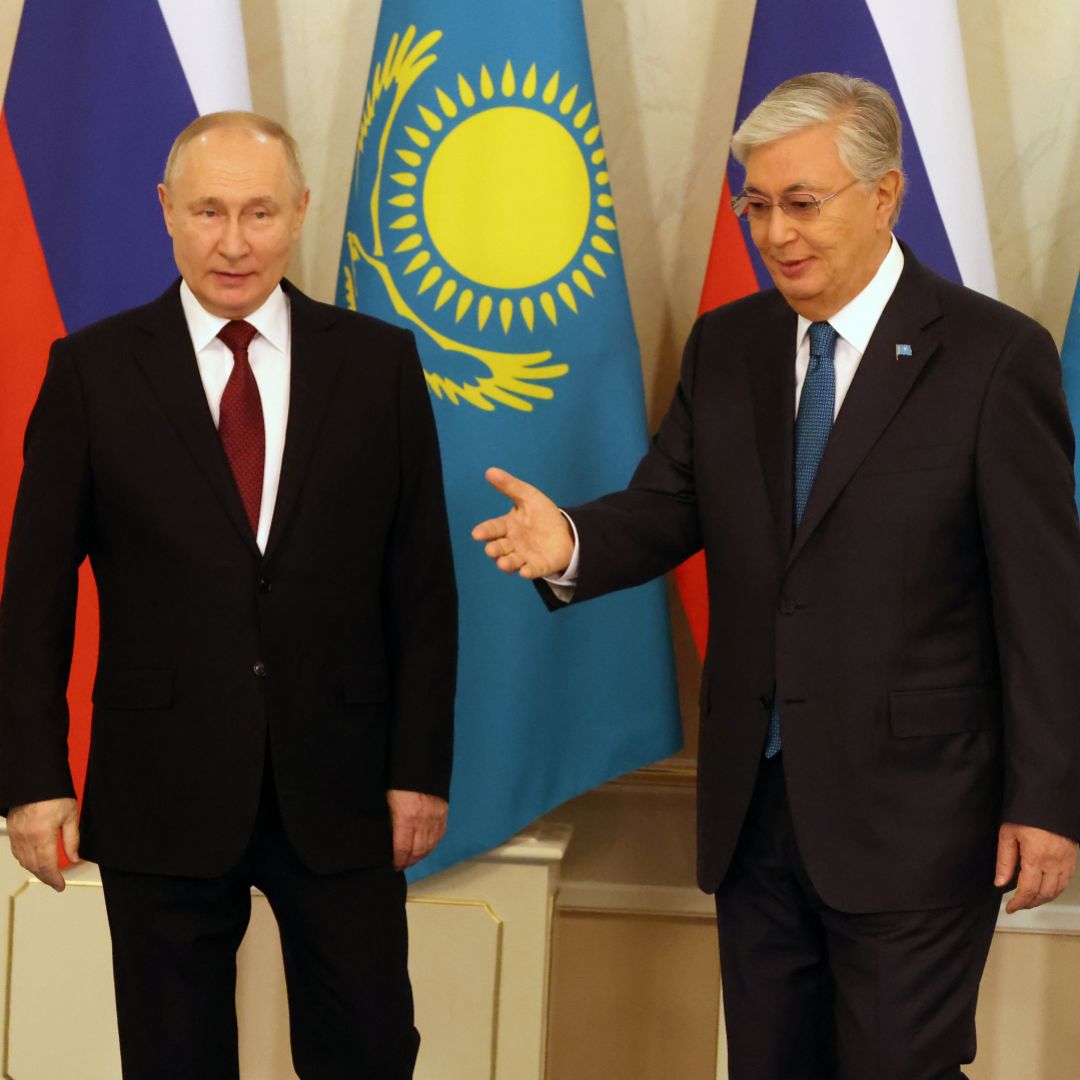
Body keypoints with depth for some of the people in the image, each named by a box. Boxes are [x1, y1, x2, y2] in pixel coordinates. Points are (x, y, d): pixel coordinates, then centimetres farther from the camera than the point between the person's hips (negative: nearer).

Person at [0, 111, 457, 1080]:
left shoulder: (379, 362, 1)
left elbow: (423, 586, 2)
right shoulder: (92, 370, -1)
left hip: (339, 788, 1)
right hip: (161, 790, -1)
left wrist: (422, 769, -1)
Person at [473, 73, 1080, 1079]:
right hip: (753, 803, 5)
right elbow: (665, 508, 4)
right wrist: (570, 543, -20)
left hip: (912, 816, -5)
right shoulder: (725, 346, 7)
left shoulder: (995, 355, -9)